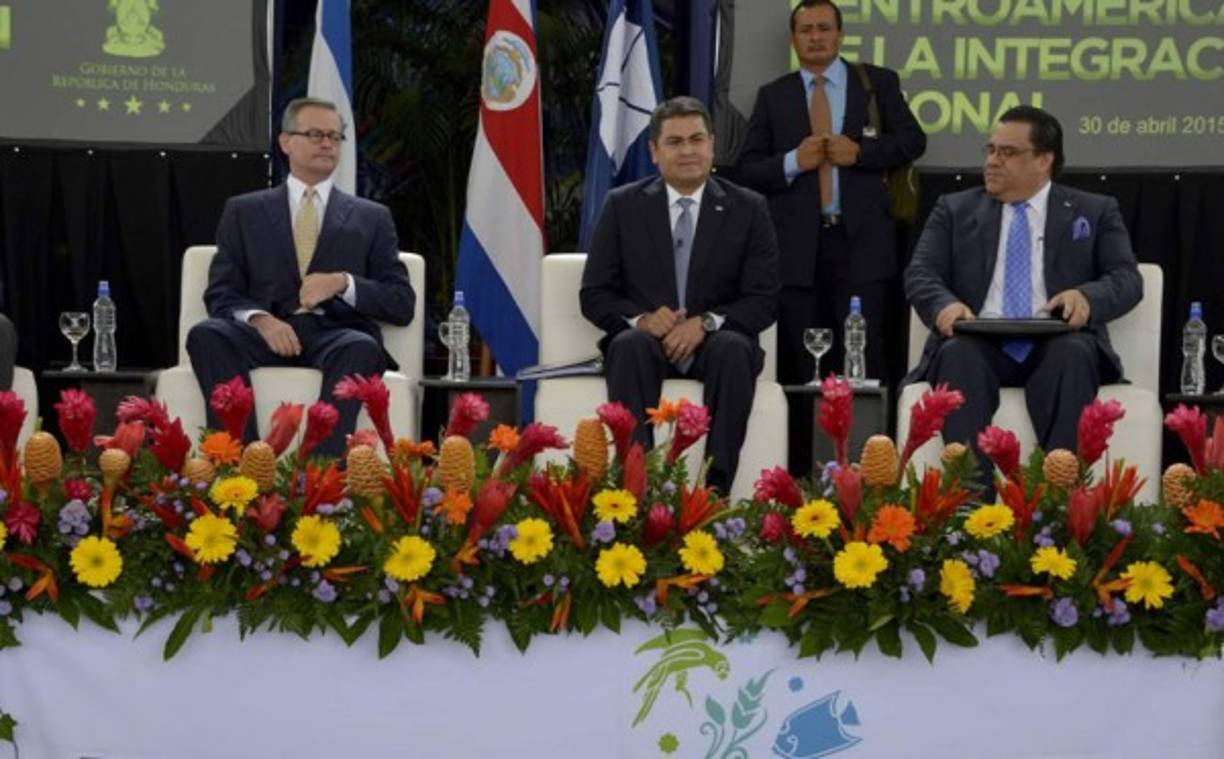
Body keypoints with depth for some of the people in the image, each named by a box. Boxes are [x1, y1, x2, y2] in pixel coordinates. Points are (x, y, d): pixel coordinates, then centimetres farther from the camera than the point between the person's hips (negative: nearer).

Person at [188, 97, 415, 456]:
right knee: (206, 334, -32)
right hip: (269, 332, 1)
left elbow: (402, 304, 12)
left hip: (336, 335, -1)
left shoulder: (372, 218, 19)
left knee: (362, 348, -37)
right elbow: (220, 294, 10)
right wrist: (259, 318, -13)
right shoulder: (244, 211, 19)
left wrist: (344, 284, -8)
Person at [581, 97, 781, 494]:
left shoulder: (748, 209, 6)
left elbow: (764, 300, 1)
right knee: (630, 344, -34)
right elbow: (594, 295, 5)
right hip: (645, 342, 0)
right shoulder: (622, 206, 7)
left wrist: (707, 323, -18)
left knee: (735, 348, -34)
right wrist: (641, 319, -17)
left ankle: (717, 484, -38)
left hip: (714, 344, 0)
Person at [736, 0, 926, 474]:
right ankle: (802, 473, 11)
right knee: (801, 365, 5)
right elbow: (747, 169, 7)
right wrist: (793, 161, -10)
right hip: (797, 245, 2)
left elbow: (912, 140, 3)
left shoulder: (878, 82, 10)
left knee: (865, 358, -5)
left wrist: (860, 151, -11)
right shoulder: (772, 96, 12)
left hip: (861, 242, -1)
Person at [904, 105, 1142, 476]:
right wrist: (944, 305, -15)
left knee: (1073, 355, -35)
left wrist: (1087, 297, -17)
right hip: (981, 344, 1)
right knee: (959, 354, -34)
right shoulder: (954, 209, 22)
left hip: (1057, 346, 0)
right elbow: (920, 274, 10)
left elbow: (1126, 279, 8)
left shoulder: (1095, 212, 19)